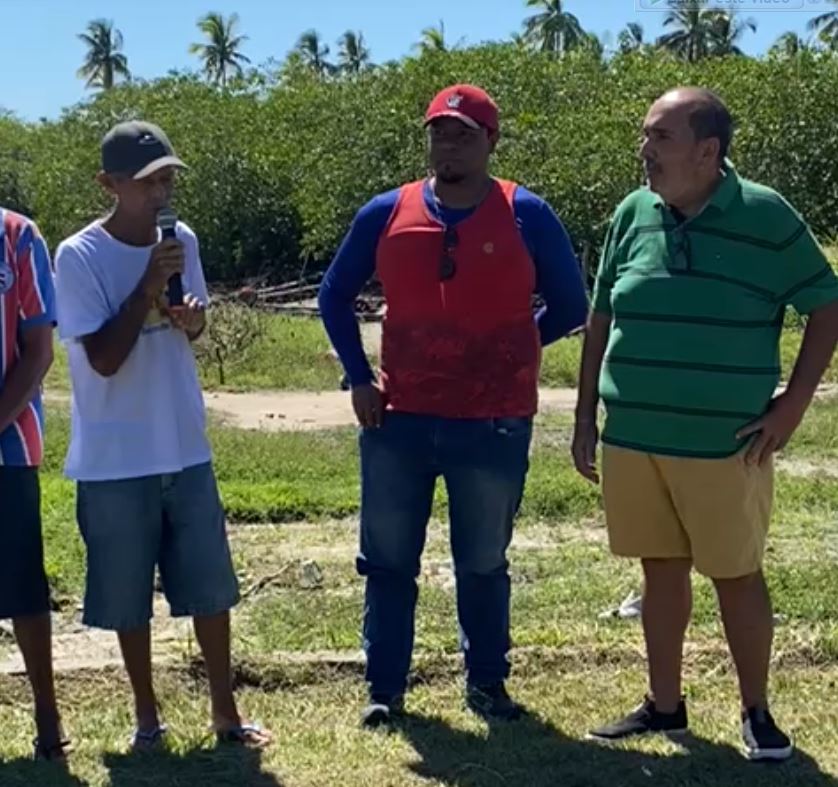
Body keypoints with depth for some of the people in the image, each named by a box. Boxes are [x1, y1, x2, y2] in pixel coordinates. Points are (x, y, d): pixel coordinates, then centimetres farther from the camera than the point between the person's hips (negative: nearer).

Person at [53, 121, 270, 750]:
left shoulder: (183, 241, 3)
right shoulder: (80, 256, -13)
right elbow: (104, 358, -16)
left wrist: (194, 319, -7)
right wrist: (149, 284, -21)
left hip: (186, 449, 4)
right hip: (115, 460, -4)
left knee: (211, 585, 9)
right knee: (129, 597, 8)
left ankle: (225, 710, 22)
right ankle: (147, 714, 25)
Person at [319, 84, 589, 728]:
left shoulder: (527, 216, -4)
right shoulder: (387, 214, 2)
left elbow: (570, 307, 6)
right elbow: (335, 296, 13)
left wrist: (507, 354, 7)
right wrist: (358, 377, 5)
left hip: (494, 425, -2)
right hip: (399, 420, 2)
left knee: (484, 563, 12)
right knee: (388, 560, 9)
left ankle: (487, 684, 28)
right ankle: (385, 688, 22)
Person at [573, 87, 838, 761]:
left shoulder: (766, 216, -8)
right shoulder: (633, 214, 3)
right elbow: (601, 321, 10)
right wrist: (585, 419, 9)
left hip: (725, 442, -3)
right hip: (632, 437, 4)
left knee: (736, 574, 7)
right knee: (662, 569, 14)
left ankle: (757, 712, 23)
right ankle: (664, 704, 28)